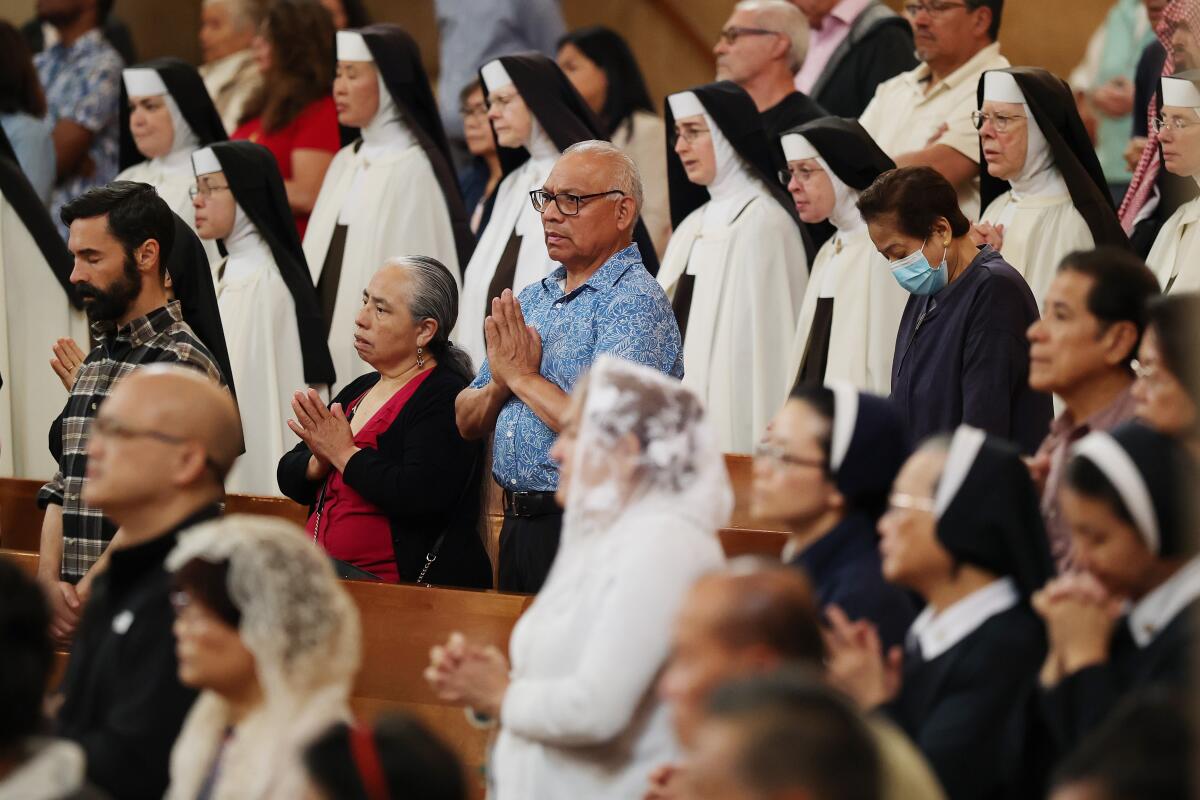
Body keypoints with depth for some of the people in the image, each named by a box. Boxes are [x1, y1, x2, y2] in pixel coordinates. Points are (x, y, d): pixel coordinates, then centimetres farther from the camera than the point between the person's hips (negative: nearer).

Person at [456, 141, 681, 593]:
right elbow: (467, 422, 15)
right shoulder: (531, 300, 14)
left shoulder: (635, 304, -12)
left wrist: (523, 376, -12)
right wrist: (500, 385, -7)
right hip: (519, 525, 8)